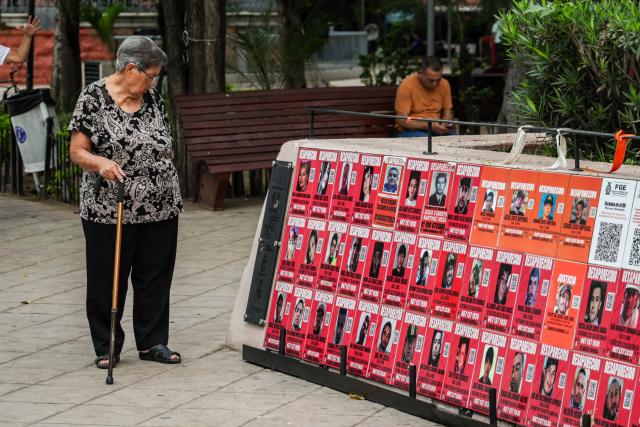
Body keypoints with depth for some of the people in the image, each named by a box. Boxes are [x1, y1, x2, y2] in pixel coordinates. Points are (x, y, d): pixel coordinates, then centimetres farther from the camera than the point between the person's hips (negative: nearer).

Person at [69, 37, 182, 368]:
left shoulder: (152, 97, 8)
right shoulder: (93, 98, -8)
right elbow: (77, 151, -9)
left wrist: (170, 191, 16)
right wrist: (100, 162, -28)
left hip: (160, 208, 5)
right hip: (108, 211, -5)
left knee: (155, 278, 9)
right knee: (107, 280, 4)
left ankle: (152, 342, 19)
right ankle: (106, 348, 14)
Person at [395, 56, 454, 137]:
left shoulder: (444, 84, 1)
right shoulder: (407, 86, -14)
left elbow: (448, 112, 12)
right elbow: (402, 120, -15)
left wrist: (444, 124, -12)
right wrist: (429, 126, -26)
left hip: (436, 127, 4)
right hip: (412, 129, -4)